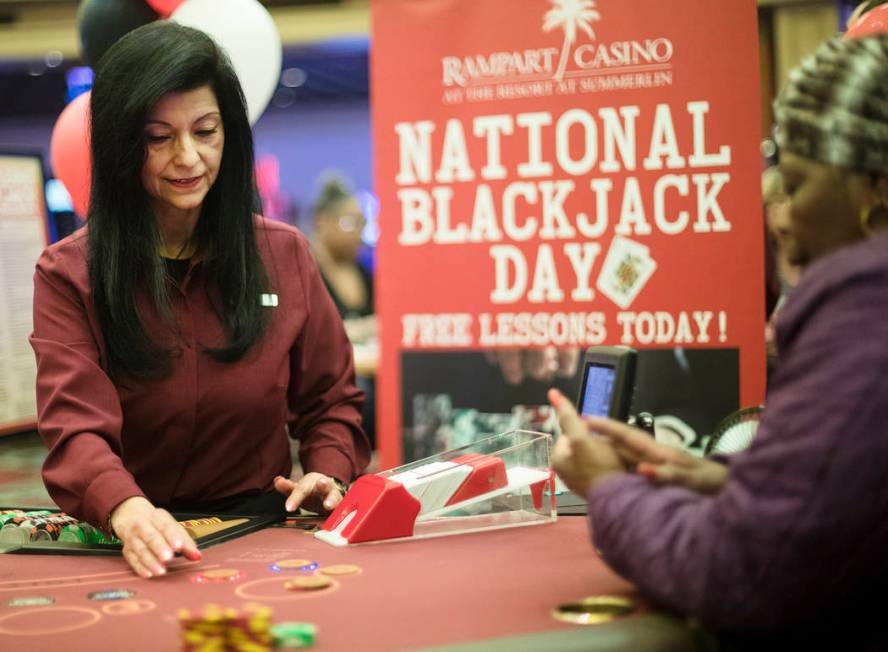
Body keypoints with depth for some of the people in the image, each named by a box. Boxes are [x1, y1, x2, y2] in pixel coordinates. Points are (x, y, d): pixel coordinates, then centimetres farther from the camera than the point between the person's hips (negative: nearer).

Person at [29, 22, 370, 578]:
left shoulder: (285, 254, 7)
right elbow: (76, 430, -14)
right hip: (138, 550, -1)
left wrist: (329, 474, -7)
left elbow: (331, 401, 14)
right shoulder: (68, 275, -1)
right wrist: (126, 511, -35)